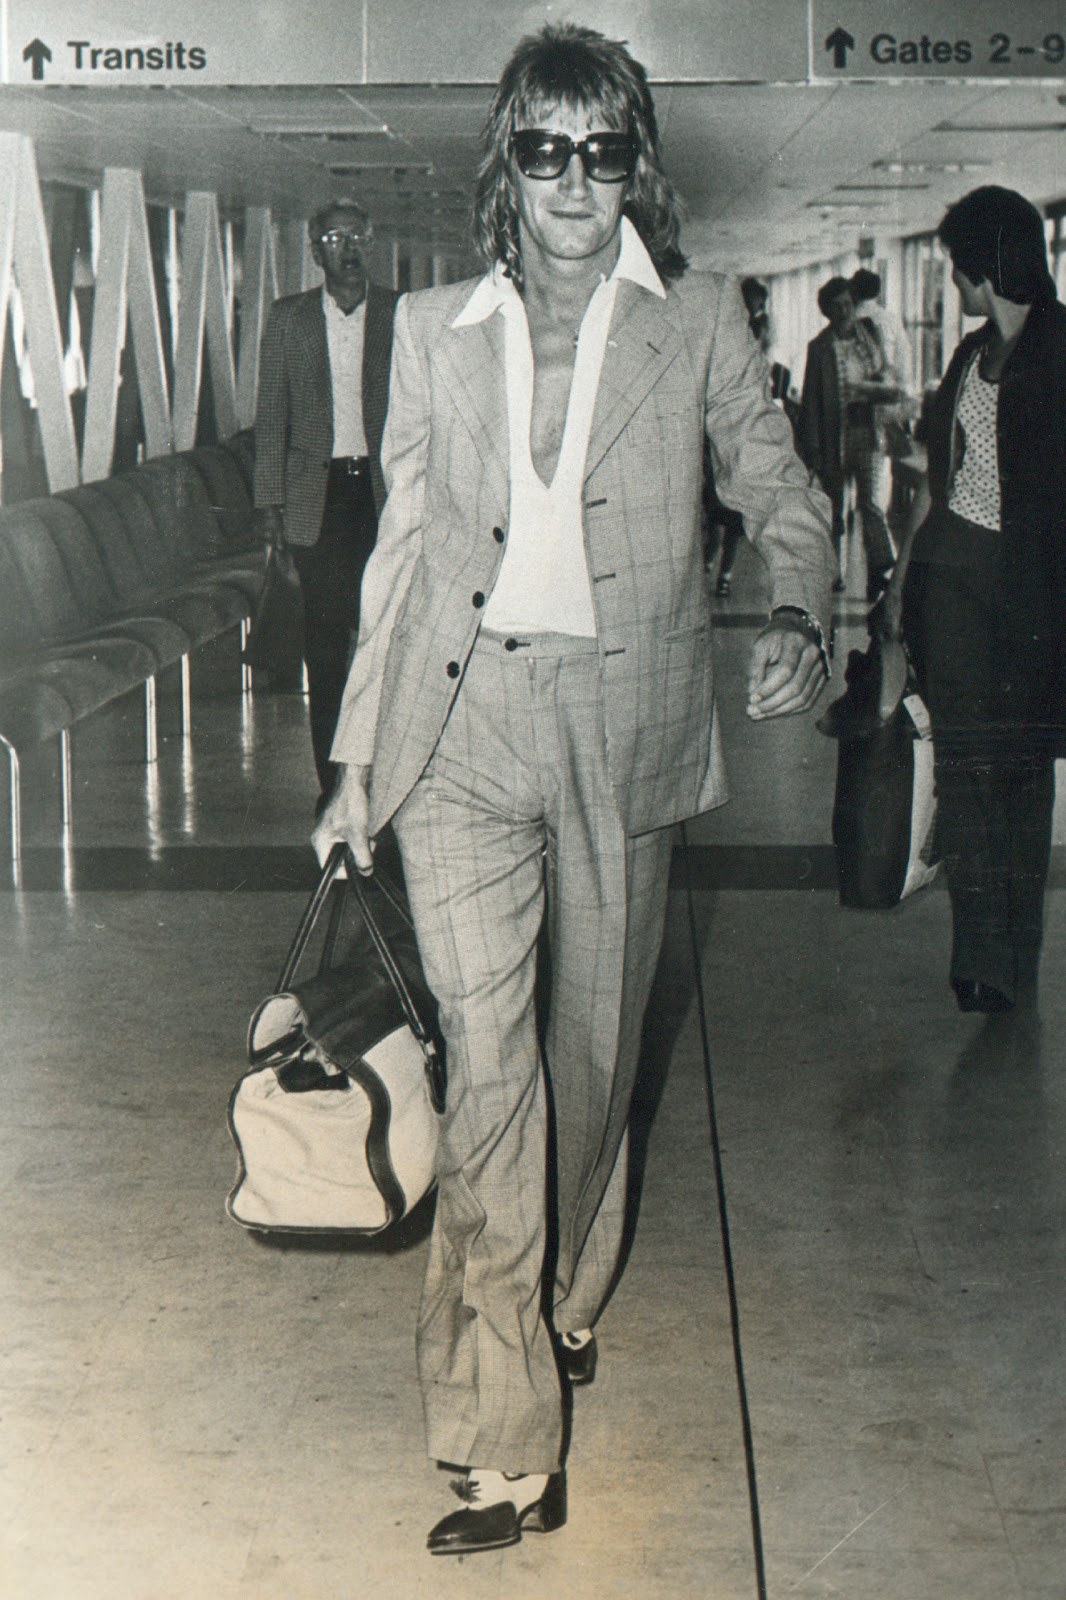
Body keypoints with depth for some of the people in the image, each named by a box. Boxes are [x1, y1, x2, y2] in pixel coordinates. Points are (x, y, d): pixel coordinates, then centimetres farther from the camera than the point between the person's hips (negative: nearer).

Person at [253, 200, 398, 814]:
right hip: (317, 493, 1)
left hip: (382, 489, 0)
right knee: (326, 640, 1)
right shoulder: (289, 317, 9)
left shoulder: (400, 314, 6)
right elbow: (272, 414, 8)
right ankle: (332, 778, 7)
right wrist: (271, 501, 2)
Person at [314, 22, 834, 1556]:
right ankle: (509, 1447, -5)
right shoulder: (435, 331, 8)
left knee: (595, 1054, 12)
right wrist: (358, 758, 10)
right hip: (462, 726, 0)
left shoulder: (698, 323, 5)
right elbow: (405, 542, 11)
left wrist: (799, 613, -15)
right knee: (487, 1064, -9)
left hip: (624, 726, 0)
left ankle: (569, 1301, 40)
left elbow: (779, 487, 8)